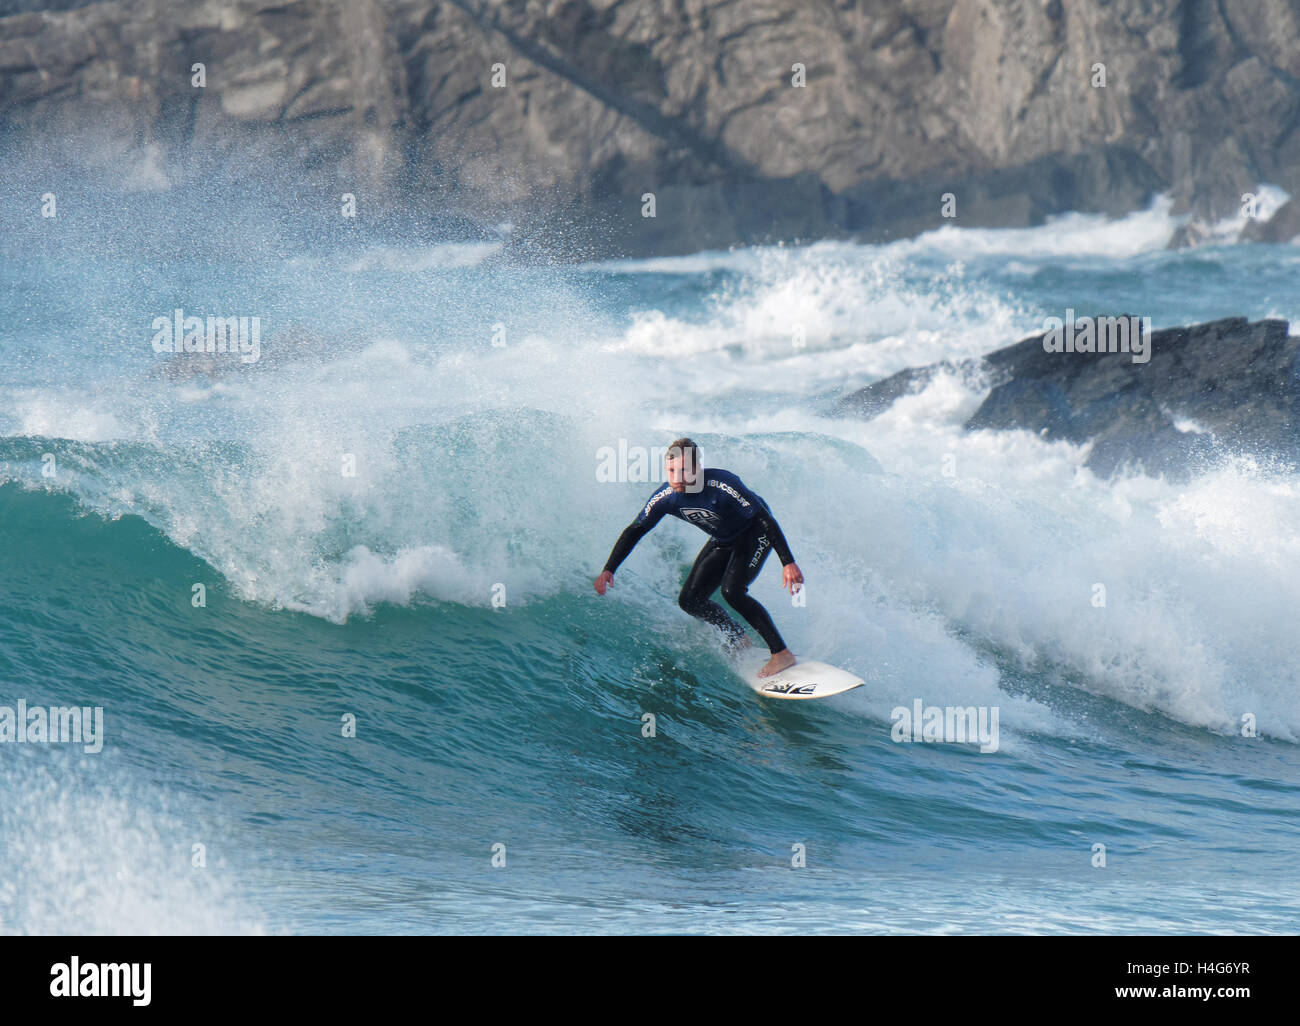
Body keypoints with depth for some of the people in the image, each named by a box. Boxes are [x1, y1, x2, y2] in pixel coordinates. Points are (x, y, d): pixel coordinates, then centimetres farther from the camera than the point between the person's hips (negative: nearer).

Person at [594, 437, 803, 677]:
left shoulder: (722, 485, -36)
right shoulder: (665, 496, -20)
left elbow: (766, 520, -32)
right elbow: (634, 531, -6)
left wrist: (788, 563, -37)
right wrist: (608, 570, -13)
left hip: (755, 533, -7)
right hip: (722, 541, 7)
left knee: (732, 591, -26)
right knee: (690, 600, 0)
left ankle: (782, 654, -18)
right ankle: (741, 643, 20)